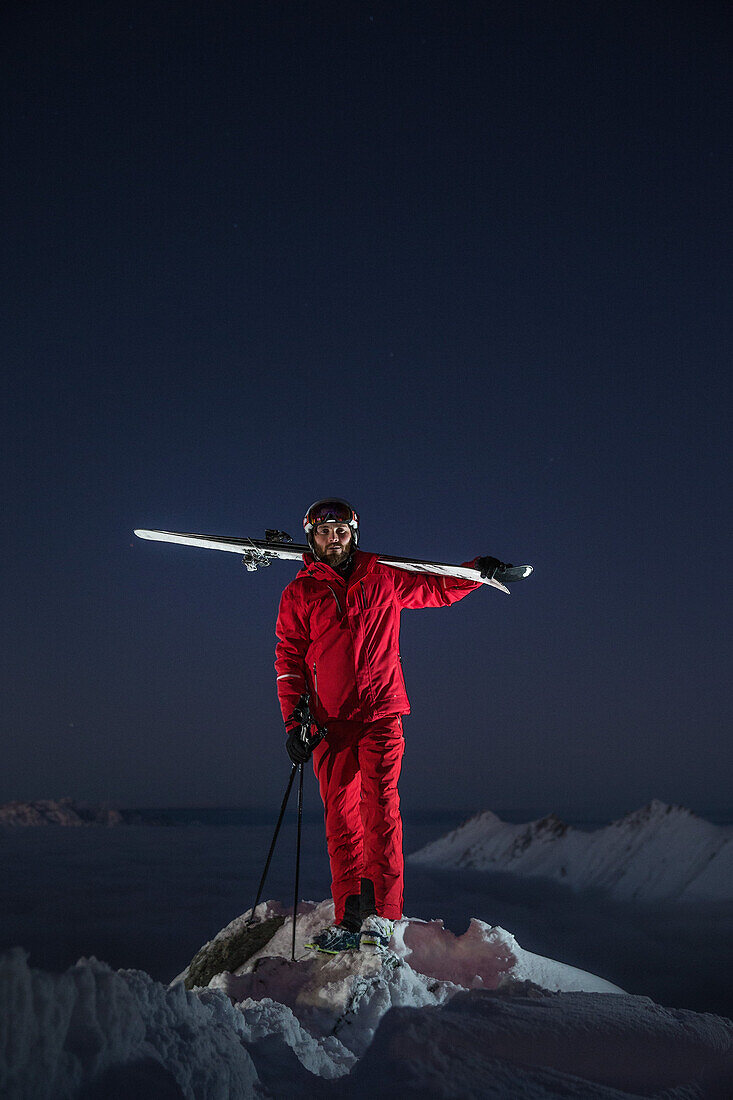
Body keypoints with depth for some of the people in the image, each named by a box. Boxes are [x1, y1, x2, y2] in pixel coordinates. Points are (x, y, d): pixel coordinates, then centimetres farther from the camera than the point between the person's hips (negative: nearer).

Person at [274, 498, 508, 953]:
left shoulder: (383, 578, 10)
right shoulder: (299, 594, 10)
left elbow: (437, 589, 24)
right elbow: (289, 659, 8)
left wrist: (476, 572, 8)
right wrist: (293, 720, -1)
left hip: (381, 712, -1)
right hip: (329, 720, 1)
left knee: (379, 805, -12)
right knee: (341, 817, 0)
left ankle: (381, 915, -9)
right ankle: (349, 918, 6)